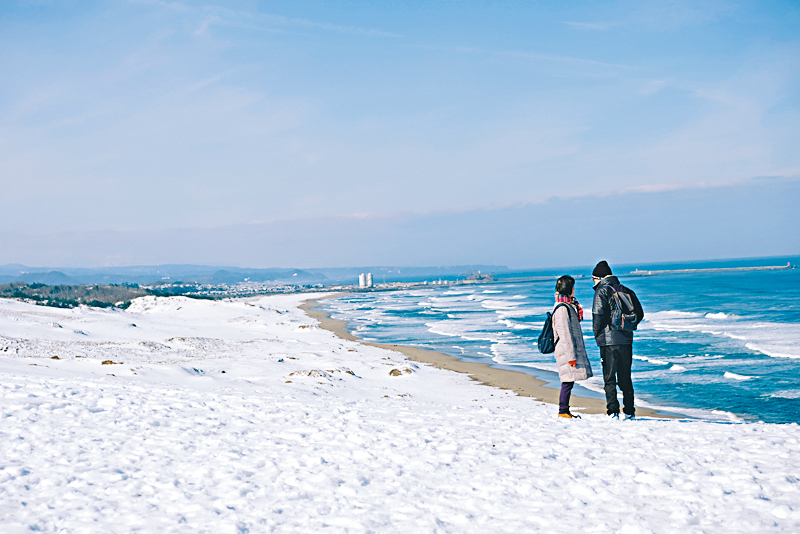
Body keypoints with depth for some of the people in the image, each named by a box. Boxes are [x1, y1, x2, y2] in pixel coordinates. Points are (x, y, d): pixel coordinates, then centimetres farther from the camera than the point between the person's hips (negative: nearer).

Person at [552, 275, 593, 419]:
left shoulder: (568, 306, 16)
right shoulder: (562, 308, -16)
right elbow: (564, 334, -19)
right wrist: (571, 355, -20)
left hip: (572, 349, 10)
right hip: (566, 351, -10)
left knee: (569, 381, 10)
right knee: (568, 381, -6)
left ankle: (565, 411, 15)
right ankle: (563, 411, -1)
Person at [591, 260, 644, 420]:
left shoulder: (602, 291, -7)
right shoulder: (626, 291, 11)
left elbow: (598, 315, -15)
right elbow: (639, 314, 11)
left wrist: (597, 334, -1)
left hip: (608, 340, -5)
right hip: (626, 340, 6)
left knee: (609, 378, 1)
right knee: (625, 377, 14)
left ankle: (613, 412, -4)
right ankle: (629, 412, 15)